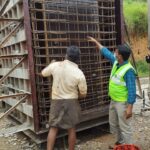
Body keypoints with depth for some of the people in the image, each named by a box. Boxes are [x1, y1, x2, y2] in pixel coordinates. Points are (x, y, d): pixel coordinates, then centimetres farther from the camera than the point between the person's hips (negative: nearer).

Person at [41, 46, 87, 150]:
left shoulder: (55, 65, -9)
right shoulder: (79, 73, -14)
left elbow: (43, 73, 12)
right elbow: (83, 94, -5)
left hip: (56, 101, 2)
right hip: (71, 102, -2)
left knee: (53, 128, 12)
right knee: (71, 129, 12)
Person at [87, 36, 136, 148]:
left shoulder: (128, 70, -24)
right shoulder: (116, 62, 1)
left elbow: (132, 90, -23)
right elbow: (106, 52, 17)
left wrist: (130, 108, -25)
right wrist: (96, 42, 23)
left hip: (123, 103, -9)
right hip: (113, 101, 10)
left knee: (125, 127, 1)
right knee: (113, 124, 22)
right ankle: (120, 142, 41)